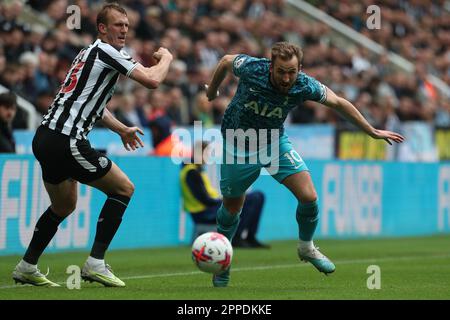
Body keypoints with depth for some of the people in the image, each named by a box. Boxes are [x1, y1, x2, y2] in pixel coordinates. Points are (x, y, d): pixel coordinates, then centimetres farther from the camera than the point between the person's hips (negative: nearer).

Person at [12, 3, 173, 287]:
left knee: (64, 206, 26)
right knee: (124, 188, 2)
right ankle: (95, 264, -1)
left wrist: (121, 129, 35)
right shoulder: (106, 51, -8)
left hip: (45, 138, 10)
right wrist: (166, 57, 4)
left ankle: (27, 267, 28)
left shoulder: (89, 53, 22)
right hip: (66, 142, -10)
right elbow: (152, 80, -15)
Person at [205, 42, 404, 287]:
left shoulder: (305, 86, -24)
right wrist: (212, 91, 11)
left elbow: (338, 103, -7)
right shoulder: (251, 69, -30)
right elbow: (226, 61, -6)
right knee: (232, 208, 10)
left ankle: (306, 247, 15)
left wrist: (372, 132, 0)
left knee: (308, 196, -12)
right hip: (237, 145, -1)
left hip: (275, 142, 1)